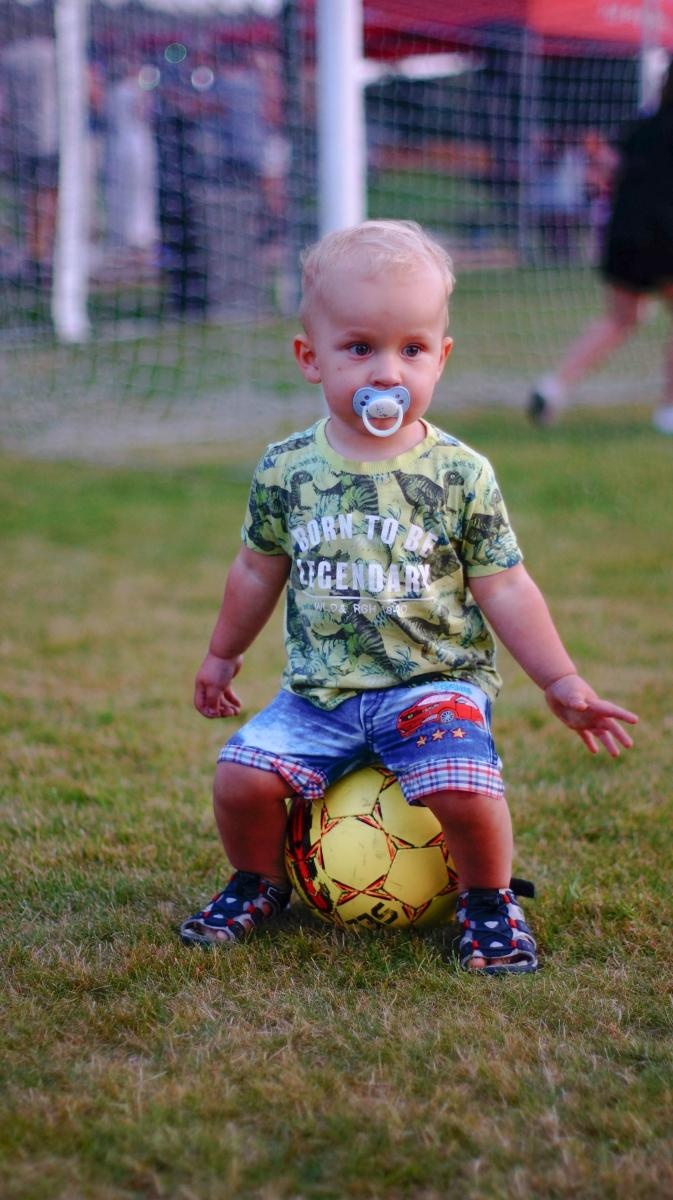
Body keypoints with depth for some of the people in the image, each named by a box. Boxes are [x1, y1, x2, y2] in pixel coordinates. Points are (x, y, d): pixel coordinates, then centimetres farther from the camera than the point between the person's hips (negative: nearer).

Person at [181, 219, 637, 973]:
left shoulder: (460, 475, -5)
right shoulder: (286, 471, 1)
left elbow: (502, 587, 0)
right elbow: (259, 570, 17)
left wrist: (560, 682, -1)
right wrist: (222, 655, 26)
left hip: (433, 681, -3)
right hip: (320, 691, 3)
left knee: (464, 789, -27)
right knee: (242, 777, -15)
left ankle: (489, 902, 3)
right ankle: (258, 884, 17)